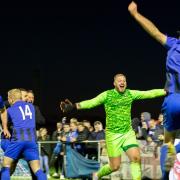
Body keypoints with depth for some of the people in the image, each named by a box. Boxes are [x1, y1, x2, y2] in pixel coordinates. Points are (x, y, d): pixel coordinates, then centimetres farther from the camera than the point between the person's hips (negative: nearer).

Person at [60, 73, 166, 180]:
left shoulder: (131, 94, 2)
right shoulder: (107, 95, -8)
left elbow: (150, 93, 2)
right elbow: (91, 102, -20)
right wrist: (74, 106, -36)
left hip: (128, 133, 3)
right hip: (113, 135, -3)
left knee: (136, 158, -17)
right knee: (115, 166, 1)